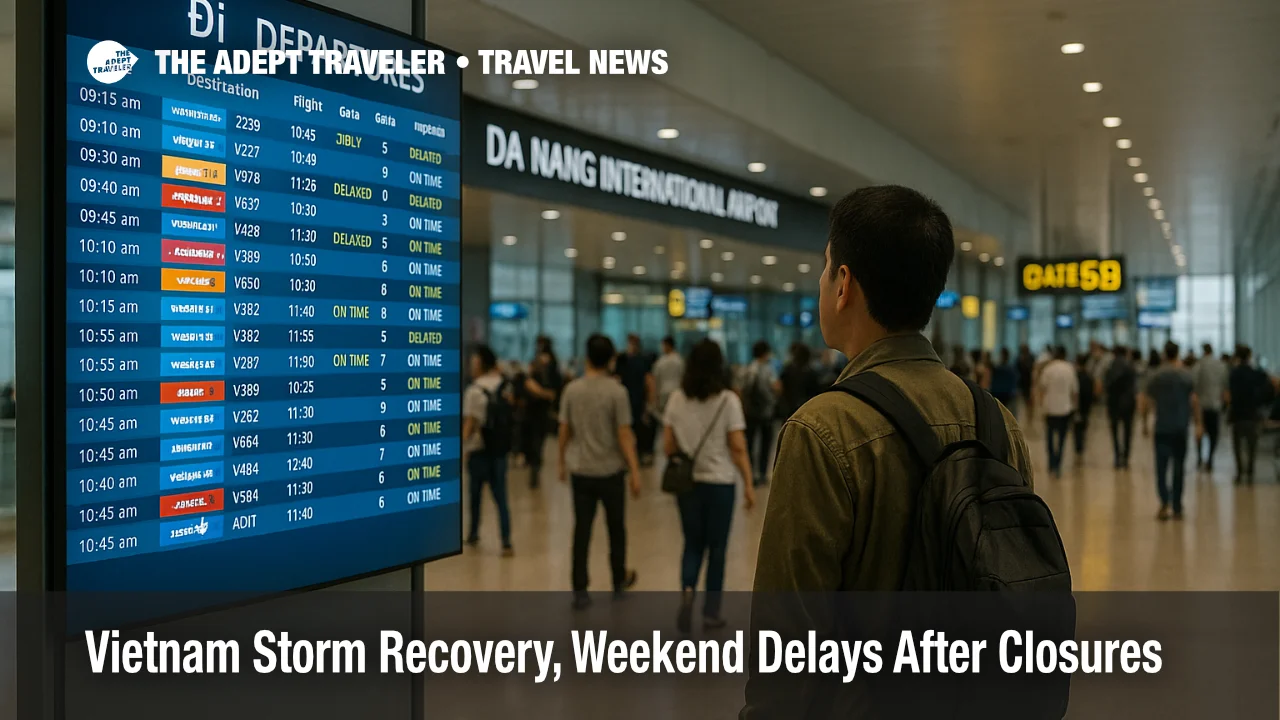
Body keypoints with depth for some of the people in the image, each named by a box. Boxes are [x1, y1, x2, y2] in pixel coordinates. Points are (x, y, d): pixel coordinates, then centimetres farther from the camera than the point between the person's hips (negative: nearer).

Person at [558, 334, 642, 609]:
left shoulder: (572, 390, -1)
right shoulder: (616, 391, -11)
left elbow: (564, 431, 4)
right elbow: (624, 435, -12)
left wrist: (562, 463, 17)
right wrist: (635, 472, -8)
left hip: (580, 470, 2)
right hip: (610, 470, -2)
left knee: (582, 530, 4)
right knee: (616, 527, 16)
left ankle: (579, 590, 3)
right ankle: (619, 579, 32)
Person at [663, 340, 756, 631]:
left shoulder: (677, 399, 0)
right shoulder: (728, 400, -10)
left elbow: (668, 445, 2)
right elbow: (738, 448, -11)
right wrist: (749, 484, -4)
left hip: (687, 482, 3)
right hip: (720, 483, -3)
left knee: (692, 544, 16)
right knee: (716, 548, 11)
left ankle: (687, 591, -10)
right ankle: (711, 612, 17)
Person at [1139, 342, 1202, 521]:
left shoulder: (1156, 375, -2)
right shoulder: (1186, 375, -1)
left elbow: (1145, 401, -2)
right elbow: (1194, 401, -9)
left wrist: (1144, 423, 8)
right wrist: (1198, 424, -5)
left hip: (1162, 427, -1)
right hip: (1181, 428, 1)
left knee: (1161, 467, 2)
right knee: (1178, 469, 9)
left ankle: (1165, 502, -18)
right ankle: (1177, 509, 13)